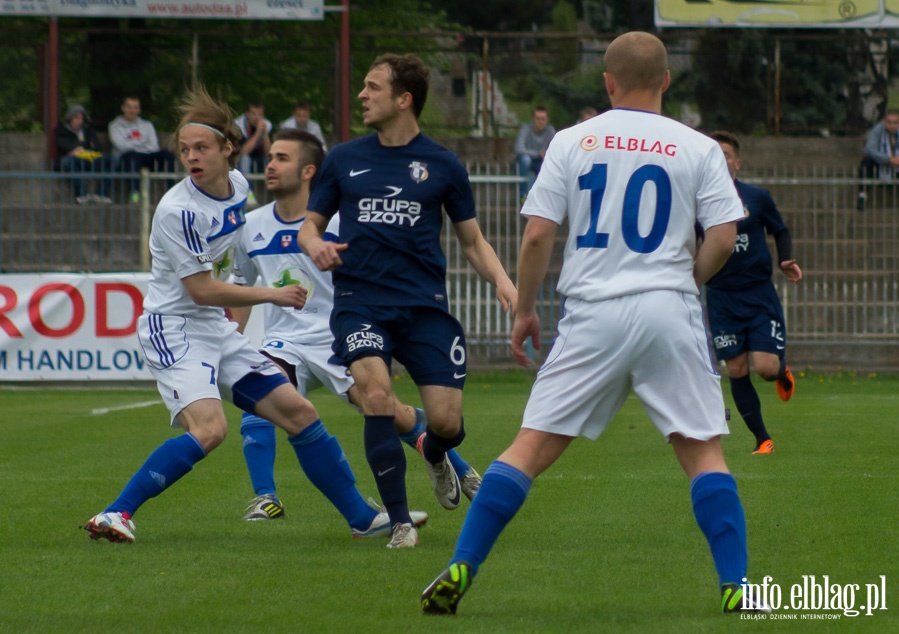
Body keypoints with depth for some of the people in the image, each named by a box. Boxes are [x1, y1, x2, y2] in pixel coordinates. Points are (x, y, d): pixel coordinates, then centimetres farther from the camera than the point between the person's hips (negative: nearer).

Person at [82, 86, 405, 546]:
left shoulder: (237, 185, 4)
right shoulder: (177, 210, -21)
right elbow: (201, 290, -18)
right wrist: (273, 295, -12)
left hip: (217, 329, 8)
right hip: (173, 328, -8)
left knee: (298, 413, 7)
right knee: (209, 427, -29)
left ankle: (363, 516, 18)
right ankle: (116, 515, -24)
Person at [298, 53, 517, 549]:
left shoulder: (442, 165, 7)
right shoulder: (344, 160, 10)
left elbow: (472, 240, 13)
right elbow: (310, 223, 18)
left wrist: (501, 280, -6)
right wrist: (314, 244, -7)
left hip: (424, 304, 0)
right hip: (360, 302, 0)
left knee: (446, 421, -9)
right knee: (376, 393, -25)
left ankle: (434, 454, 33)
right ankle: (399, 522, -14)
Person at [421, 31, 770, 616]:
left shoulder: (572, 142, 5)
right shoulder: (698, 149, 4)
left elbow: (537, 235, 1)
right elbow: (723, 238, -2)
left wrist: (525, 309, 12)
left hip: (593, 313, 1)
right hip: (669, 314, 0)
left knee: (532, 446, 3)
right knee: (703, 450, 6)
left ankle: (461, 571, -3)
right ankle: (735, 585, -2)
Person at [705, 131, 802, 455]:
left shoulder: (757, 197, -2)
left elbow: (780, 231, 11)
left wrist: (786, 262, -5)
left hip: (760, 294, -1)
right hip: (721, 297, 1)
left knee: (765, 367, -13)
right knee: (737, 370, 0)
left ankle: (782, 370, 26)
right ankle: (762, 439, 14)